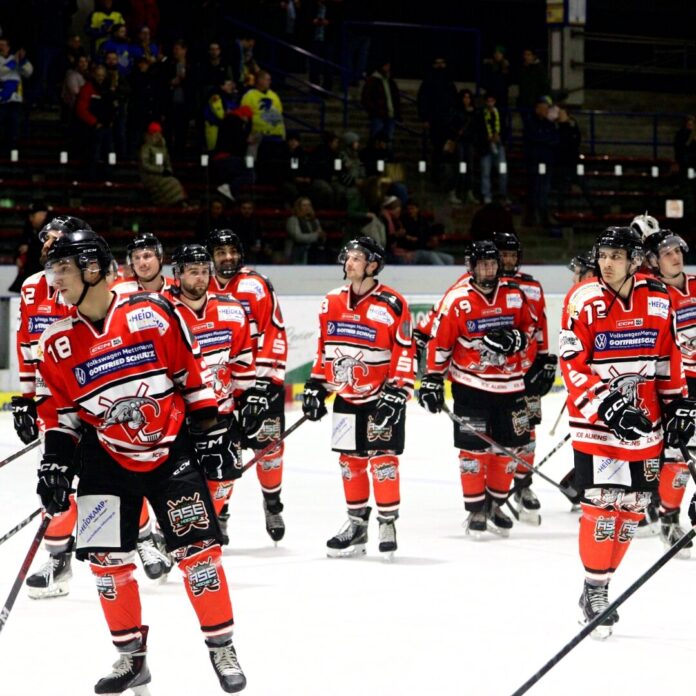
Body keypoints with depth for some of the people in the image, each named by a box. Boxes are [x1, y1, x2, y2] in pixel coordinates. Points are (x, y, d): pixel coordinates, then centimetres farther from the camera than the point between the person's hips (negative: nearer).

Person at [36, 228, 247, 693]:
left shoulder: (152, 314, -11)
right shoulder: (58, 342, -2)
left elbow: (192, 371, -3)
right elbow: (60, 410, 7)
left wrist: (208, 427, -4)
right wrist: (55, 462, -1)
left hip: (173, 451, -3)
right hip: (106, 459, 3)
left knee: (197, 547, -7)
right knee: (106, 557, -3)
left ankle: (222, 648, 6)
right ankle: (131, 656, 12)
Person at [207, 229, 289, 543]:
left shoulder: (256, 286, -7)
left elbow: (273, 332, -10)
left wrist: (265, 379, -16)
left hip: (259, 380, -2)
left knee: (267, 444, 2)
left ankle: (273, 502, 22)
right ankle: (217, 513, 10)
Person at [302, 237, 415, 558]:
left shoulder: (392, 305, -11)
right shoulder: (332, 303, 6)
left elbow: (404, 353, -11)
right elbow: (323, 349, 14)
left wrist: (396, 392, -16)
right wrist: (315, 387, 9)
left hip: (382, 395, -5)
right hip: (346, 395, 5)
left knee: (382, 456, -8)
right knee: (350, 459, 8)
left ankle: (387, 523, 2)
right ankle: (357, 523, 18)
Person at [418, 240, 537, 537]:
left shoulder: (514, 294, 1)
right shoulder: (456, 300, -9)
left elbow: (532, 329, 10)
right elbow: (439, 342, -5)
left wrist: (515, 340, -11)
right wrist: (432, 380, -5)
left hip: (509, 385, 4)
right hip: (470, 387, -4)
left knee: (509, 447, 7)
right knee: (473, 449, -4)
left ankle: (495, 506, 22)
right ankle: (475, 510, 6)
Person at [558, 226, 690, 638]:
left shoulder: (658, 299, 1)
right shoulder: (584, 301, -10)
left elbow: (670, 356, 13)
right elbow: (572, 366, -12)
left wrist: (677, 404, 11)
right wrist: (608, 406, -22)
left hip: (645, 420, 4)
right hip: (595, 419, -4)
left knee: (634, 506, 7)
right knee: (601, 504, -9)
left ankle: (602, 583, 20)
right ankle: (595, 589, 3)